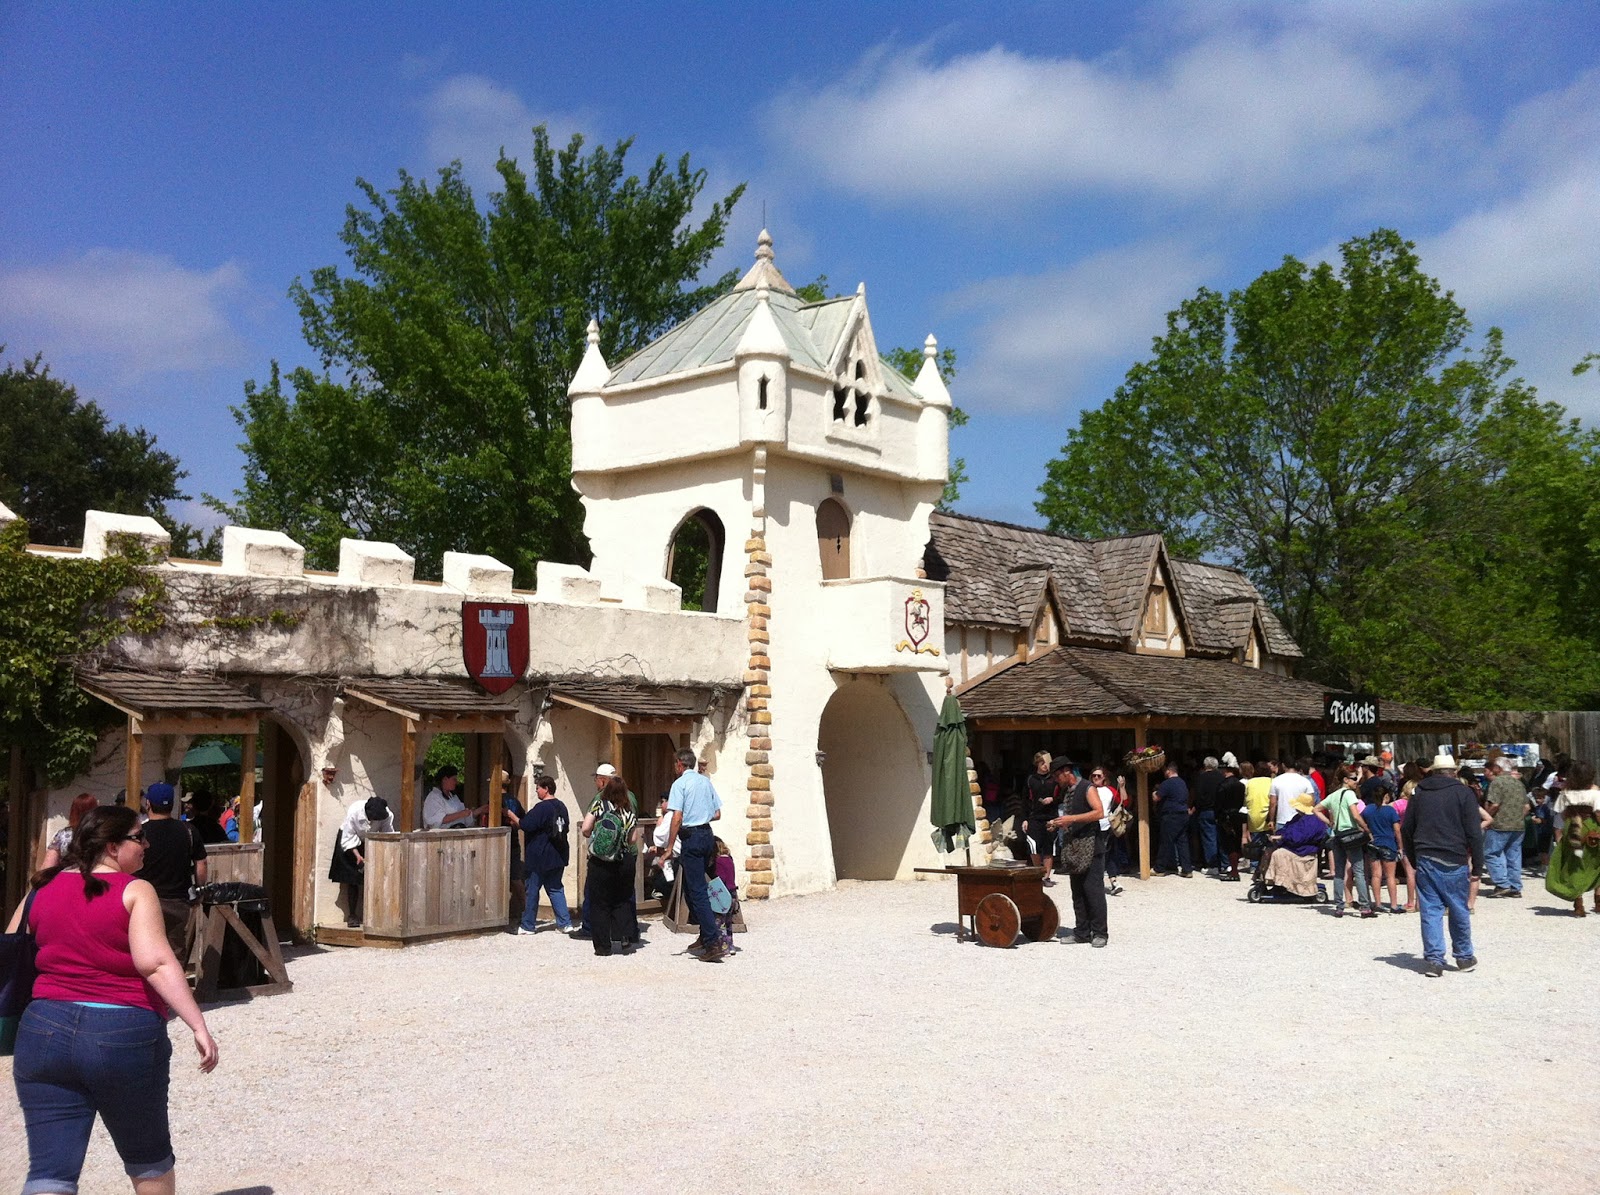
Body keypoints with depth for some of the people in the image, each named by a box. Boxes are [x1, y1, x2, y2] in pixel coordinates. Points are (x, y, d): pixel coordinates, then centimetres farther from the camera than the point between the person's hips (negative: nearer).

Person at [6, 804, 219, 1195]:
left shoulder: (42, 888, 9)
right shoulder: (134, 891, -7)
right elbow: (155, 963, -20)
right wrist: (198, 1026, -21)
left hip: (44, 1030, 4)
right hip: (125, 1035, -4)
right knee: (148, 1158, 18)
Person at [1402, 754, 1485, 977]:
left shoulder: (1419, 791, 9)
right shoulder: (1462, 792, -2)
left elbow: (1406, 829, 13)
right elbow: (1474, 832, -5)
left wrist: (1413, 859, 21)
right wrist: (1477, 864, 0)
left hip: (1425, 860, 3)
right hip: (1453, 861, -2)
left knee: (1431, 910, 3)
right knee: (1459, 910, 10)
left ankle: (1433, 959, 0)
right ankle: (1464, 957, 22)